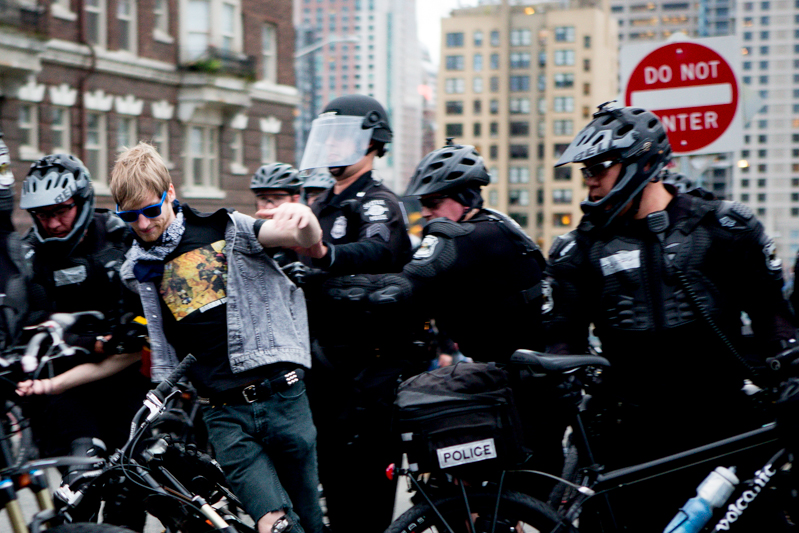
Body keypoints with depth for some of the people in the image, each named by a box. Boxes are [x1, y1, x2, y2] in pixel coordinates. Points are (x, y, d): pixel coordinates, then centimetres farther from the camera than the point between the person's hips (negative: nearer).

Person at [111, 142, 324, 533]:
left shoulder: (223, 230, 2)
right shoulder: (135, 271, 10)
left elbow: (308, 240, -10)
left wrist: (303, 218, -34)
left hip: (280, 394, -1)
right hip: (223, 416, 1)